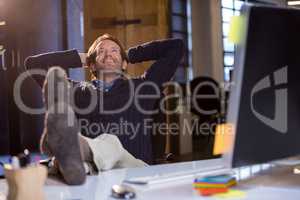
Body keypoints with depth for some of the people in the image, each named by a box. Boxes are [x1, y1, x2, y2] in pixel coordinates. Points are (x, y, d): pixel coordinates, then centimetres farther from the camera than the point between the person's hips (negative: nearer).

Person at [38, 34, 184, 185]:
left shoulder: (141, 87, 24)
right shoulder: (79, 90, 27)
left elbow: (176, 47, 29)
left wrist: (130, 54, 36)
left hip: (134, 165, -1)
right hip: (92, 173, 1)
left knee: (110, 142, -36)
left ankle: (65, 144, -64)